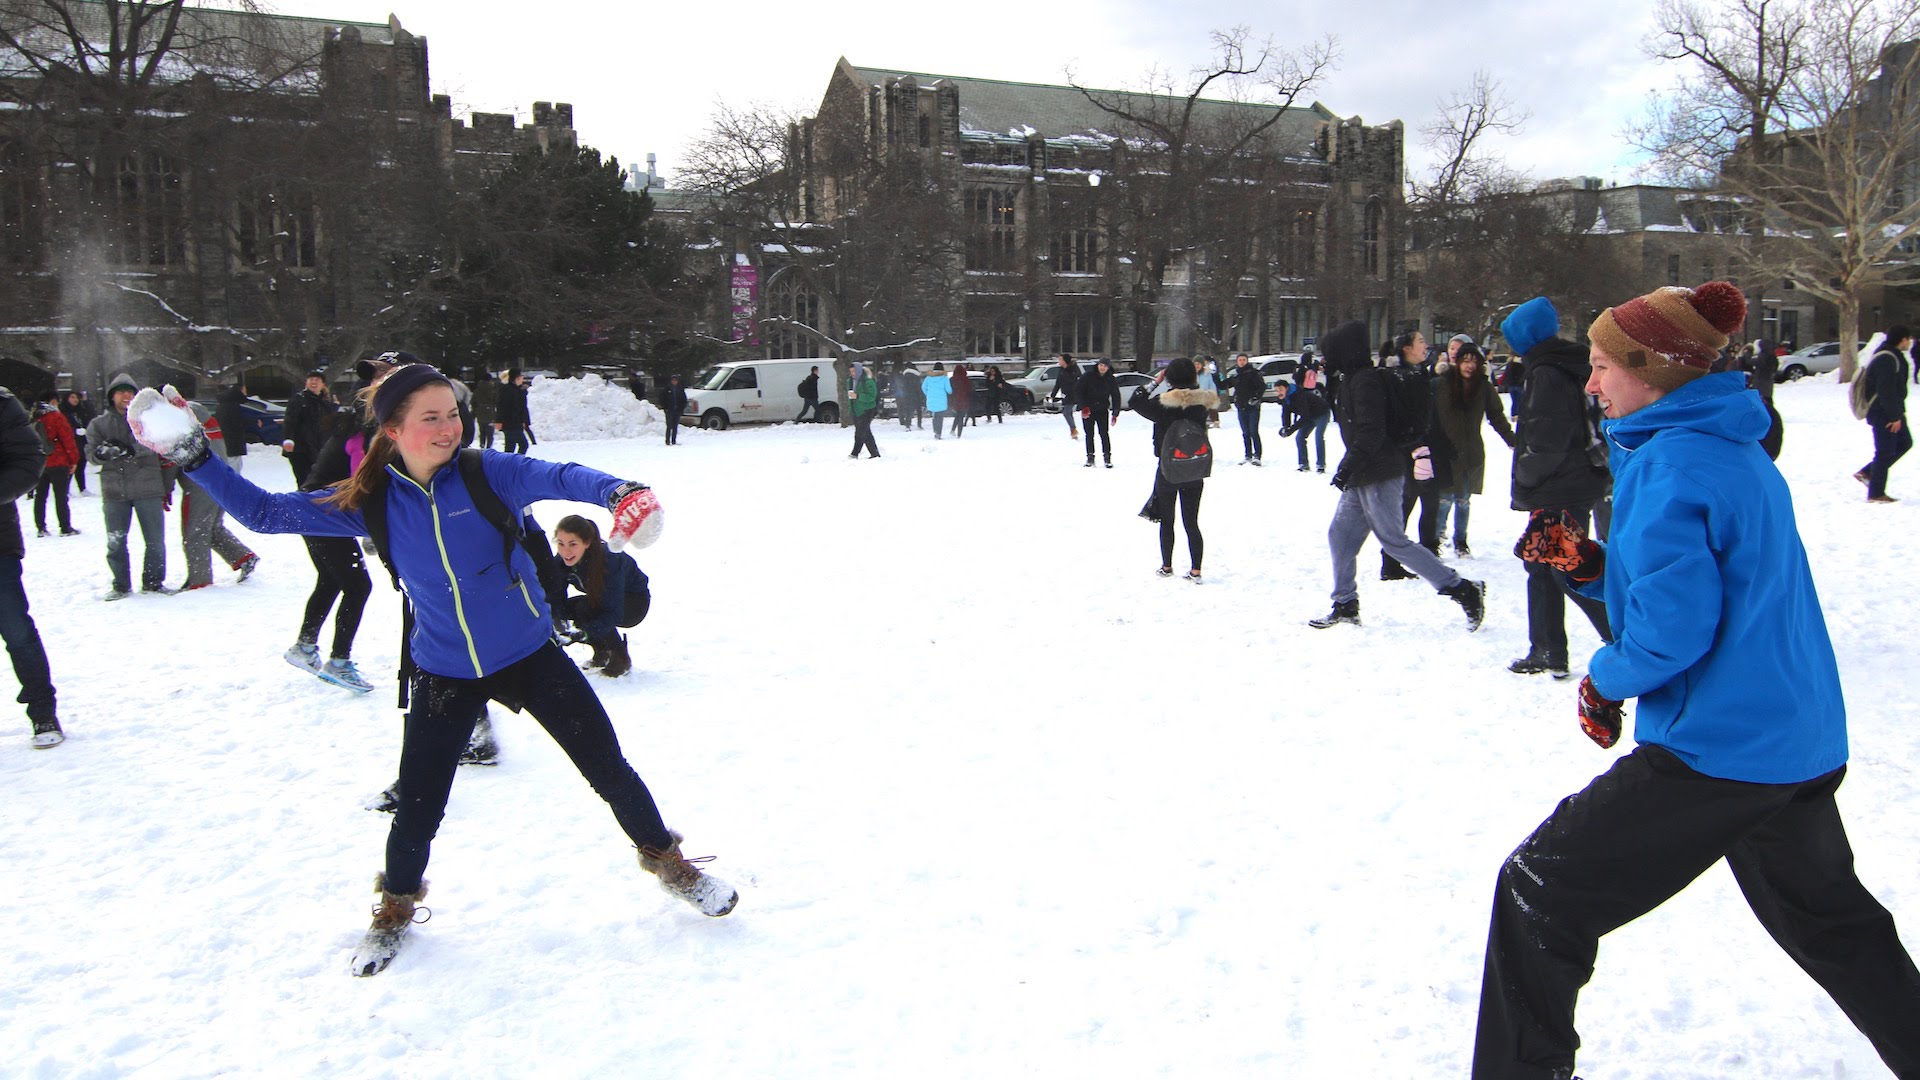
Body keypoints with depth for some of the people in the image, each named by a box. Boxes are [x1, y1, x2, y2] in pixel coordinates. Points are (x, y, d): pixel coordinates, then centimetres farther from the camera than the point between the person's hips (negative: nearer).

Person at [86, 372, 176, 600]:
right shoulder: (98, 424, 11)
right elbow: (91, 453, -1)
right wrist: (103, 453, -21)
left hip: (148, 489, -1)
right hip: (114, 491, 1)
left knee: (155, 541, 3)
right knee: (115, 543, 6)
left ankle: (153, 582, 17)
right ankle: (121, 585, 17)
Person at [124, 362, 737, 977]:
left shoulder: (486, 474, -15)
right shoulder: (371, 504, -7)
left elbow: (558, 477, -34)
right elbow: (263, 512, 1)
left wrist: (618, 492, -54)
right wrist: (193, 458, -10)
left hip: (532, 656, -1)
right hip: (444, 675, 2)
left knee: (608, 769, 5)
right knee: (417, 809, 6)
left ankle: (666, 860, 31)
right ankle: (396, 908, 38)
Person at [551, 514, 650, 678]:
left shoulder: (609, 559, -35)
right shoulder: (562, 560, -18)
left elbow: (613, 614, -36)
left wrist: (585, 632, -48)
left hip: (634, 603, -6)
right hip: (602, 599, 7)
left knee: (585, 608, -30)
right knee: (565, 608, -18)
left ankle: (621, 659, -13)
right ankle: (601, 652, 4)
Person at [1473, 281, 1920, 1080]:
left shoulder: (1669, 464, -18)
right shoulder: (1739, 452, 11)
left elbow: (1677, 623, -25)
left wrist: (1606, 678, -7)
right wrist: (1592, 566, 6)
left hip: (1716, 751, -10)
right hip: (1804, 745, 10)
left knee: (1538, 893, -1)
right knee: (1829, 917, 31)